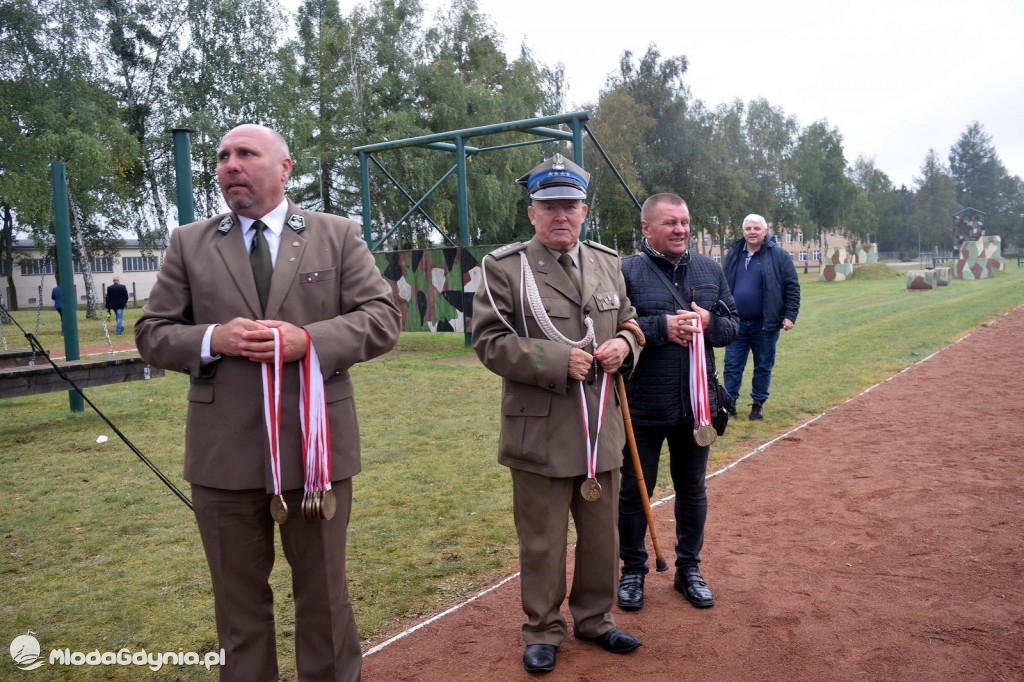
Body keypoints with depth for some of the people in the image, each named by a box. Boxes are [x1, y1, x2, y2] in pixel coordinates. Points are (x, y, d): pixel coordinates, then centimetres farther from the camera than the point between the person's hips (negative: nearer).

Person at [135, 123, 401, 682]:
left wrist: (309, 340, -17)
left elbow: (383, 319, -2)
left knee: (323, 590, 13)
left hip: (315, 445, -1)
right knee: (238, 596, 16)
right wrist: (212, 339, -13)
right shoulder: (189, 244, 8)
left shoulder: (338, 236, 4)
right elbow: (151, 333, 7)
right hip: (224, 452, 2)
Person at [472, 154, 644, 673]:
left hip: (602, 430, 5)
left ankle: (594, 617, 39)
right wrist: (559, 361, -21)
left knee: (601, 532, 18)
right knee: (541, 541, 9)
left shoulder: (607, 262, 10)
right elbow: (490, 342, -12)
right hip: (540, 433, -5)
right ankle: (542, 629, 30)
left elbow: (628, 321, 19)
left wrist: (623, 344, -5)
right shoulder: (503, 267, -7)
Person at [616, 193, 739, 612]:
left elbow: (733, 325, 8)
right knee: (634, 493, 10)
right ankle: (633, 572, 30)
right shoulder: (625, 272, -8)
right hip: (642, 408, -4)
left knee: (692, 490, 17)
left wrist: (709, 323, -13)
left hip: (696, 405, 4)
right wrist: (662, 326, -23)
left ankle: (689, 569, 37)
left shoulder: (709, 270, 7)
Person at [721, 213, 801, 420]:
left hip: (765, 325, -2)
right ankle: (730, 403, 15)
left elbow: (792, 287, -3)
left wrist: (790, 315, -10)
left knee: (763, 367, 8)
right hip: (736, 324, 3)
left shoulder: (779, 256, -3)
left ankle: (758, 404, 21)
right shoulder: (733, 255, 7)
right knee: (732, 366, 5)